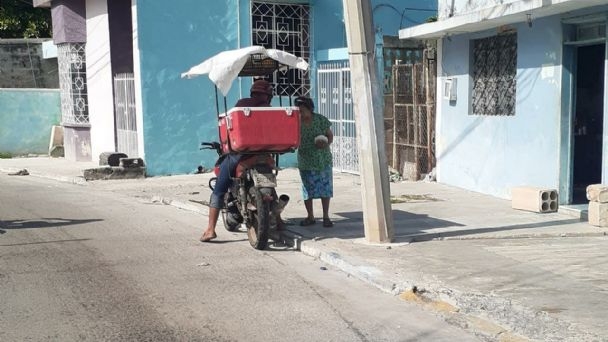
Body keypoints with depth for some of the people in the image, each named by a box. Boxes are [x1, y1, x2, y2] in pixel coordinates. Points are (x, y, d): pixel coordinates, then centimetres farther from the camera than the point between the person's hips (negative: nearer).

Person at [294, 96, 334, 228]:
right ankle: (310, 216, 20)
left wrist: (327, 142, -19)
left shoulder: (321, 120, -7)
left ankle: (326, 217, 12)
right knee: (307, 189, 8)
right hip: (305, 161, 1)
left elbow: (330, 135, 1)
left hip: (323, 160, -1)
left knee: (325, 188, 2)